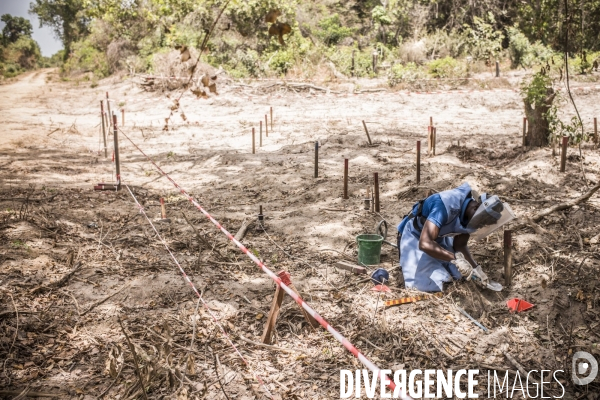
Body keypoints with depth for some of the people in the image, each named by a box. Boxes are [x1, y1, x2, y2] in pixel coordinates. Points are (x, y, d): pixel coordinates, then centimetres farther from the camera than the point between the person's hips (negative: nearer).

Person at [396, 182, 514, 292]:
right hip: (415, 237, -7)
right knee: (432, 284, -17)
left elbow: (460, 245, 0)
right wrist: (455, 258, -43)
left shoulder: (470, 213, -11)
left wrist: (476, 268, -12)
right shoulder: (446, 206, -38)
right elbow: (425, 244, -45)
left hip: (439, 237, 7)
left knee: (459, 273, 3)